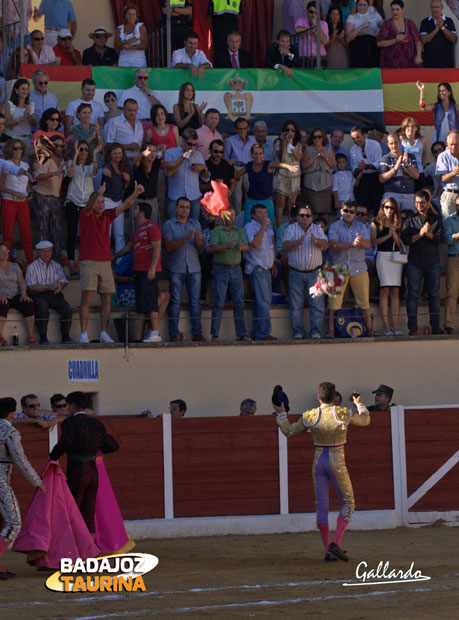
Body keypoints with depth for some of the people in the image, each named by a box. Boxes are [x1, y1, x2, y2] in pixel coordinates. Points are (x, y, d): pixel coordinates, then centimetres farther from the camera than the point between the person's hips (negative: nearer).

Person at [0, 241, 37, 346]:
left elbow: (21, 281, 9)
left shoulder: (14, 266, 19)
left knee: (28, 304, -28)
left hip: (16, 297, 3)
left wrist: (24, 294, -10)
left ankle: (30, 336, -32)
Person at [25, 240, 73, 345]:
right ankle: (43, 337, -33)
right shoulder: (32, 267, 6)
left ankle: (65, 336, -22)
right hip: (39, 295, -3)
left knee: (66, 307, -26)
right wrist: (49, 287, -17)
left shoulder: (56, 266, 20)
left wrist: (59, 287, -14)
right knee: (42, 307, -37)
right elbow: (32, 287, -5)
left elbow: (64, 282, 12)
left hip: (54, 294, 3)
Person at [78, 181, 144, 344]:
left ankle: (104, 333, 5)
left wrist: (135, 194, -11)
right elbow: (89, 207, -23)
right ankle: (84, 334, -11)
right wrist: (98, 194, -42)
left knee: (106, 300, 2)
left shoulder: (107, 215, 13)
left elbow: (124, 206, 6)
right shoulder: (86, 216, -1)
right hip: (88, 262, -5)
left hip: (105, 262, 5)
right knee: (86, 298, -9)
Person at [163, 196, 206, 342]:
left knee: (195, 301, -1)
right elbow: (168, 247, -7)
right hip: (176, 268, -3)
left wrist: (198, 239, -12)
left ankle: (197, 333, 1)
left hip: (194, 268, 3)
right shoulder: (169, 225, 4)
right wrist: (185, 239, -18)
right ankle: (173, 334, -4)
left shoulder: (195, 224, 15)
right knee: (175, 301, -6)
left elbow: (201, 247, 10)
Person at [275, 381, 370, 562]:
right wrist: (359, 404, 30)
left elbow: (288, 432, 4)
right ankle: (336, 543, -10)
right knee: (348, 503, 8)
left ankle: (328, 552, 6)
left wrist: (281, 413, 19)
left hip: (318, 463, 3)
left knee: (322, 507, 8)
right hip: (337, 463, -3)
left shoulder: (310, 417, -5)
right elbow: (365, 420, 11)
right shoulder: (344, 413, -8)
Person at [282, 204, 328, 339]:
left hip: (314, 273, 1)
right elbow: (285, 246, -9)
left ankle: (316, 331, -1)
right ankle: (298, 332, 7)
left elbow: (325, 245, -6)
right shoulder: (291, 229, 4)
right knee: (296, 305, 0)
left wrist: (317, 241, -29)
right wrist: (298, 242, -27)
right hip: (296, 273, -1)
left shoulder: (317, 229, 8)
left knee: (317, 304, -4)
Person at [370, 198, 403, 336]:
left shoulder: (397, 223, 16)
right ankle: (386, 326, -12)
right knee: (384, 290, -10)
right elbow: (373, 242, -2)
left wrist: (394, 234, -6)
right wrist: (387, 236, -9)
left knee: (395, 292, -1)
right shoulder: (376, 223, 7)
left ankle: (395, 326, -3)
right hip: (383, 256, -4)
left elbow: (400, 244, 11)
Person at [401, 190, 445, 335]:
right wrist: (420, 234, -14)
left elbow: (441, 238, -1)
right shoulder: (410, 220, 9)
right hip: (415, 262, -1)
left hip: (433, 262, 1)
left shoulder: (436, 219, 10)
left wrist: (428, 234, -17)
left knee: (434, 294, 1)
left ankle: (435, 326, 4)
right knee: (413, 294, -4)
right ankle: (413, 327, -3)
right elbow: (405, 239, -2)